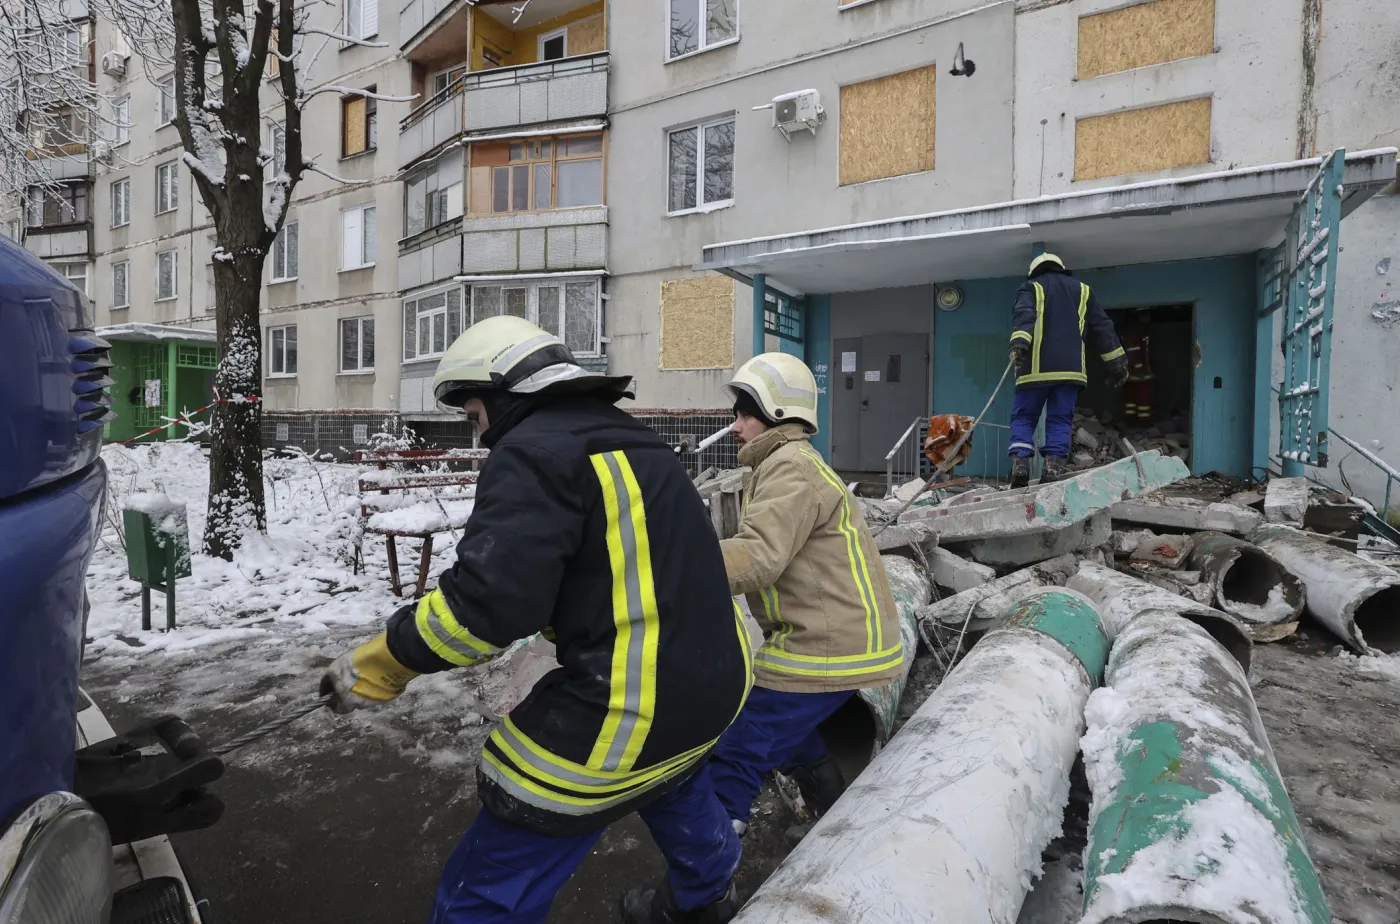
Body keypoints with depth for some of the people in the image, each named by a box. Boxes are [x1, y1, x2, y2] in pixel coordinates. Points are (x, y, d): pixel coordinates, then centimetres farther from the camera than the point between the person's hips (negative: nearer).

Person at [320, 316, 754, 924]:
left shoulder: (533, 450, -14)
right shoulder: (630, 440, 12)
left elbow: (487, 601, -23)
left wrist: (382, 663, -8)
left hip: (627, 714, -9)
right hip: (715, 680, 9)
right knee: (669, 776, 39)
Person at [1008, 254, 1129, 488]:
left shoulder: (1030, 287, 12)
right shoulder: (1082, 290, 22)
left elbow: (1023, 316, -10)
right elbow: (1102, 327, 18)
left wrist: (1019, 342, -26)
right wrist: (1117, 362, 18)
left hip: (1037, 368, -2)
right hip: (1070, 369, 2)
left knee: (1023, 417, 3)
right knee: (1060, 420, 4)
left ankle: (1020, 462, -13)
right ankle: (1054, 465, -6)